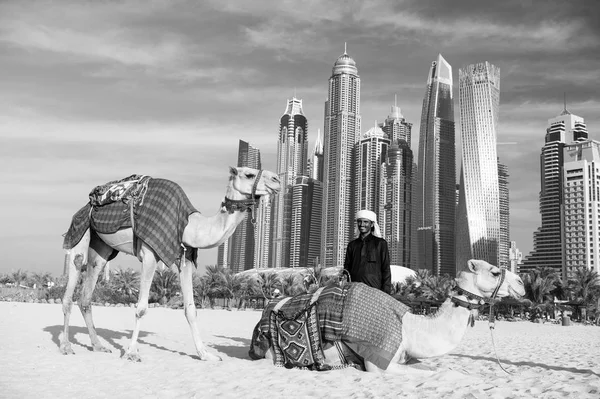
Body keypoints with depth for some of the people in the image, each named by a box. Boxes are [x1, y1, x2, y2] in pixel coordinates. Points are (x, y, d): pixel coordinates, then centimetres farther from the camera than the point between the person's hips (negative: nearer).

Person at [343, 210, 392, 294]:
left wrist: (386, 293, -4)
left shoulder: (380, 243, 5)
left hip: (375, 289, -3)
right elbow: (347, 268, 19)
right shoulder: (352, 245, 16)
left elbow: (386, 270, 3)